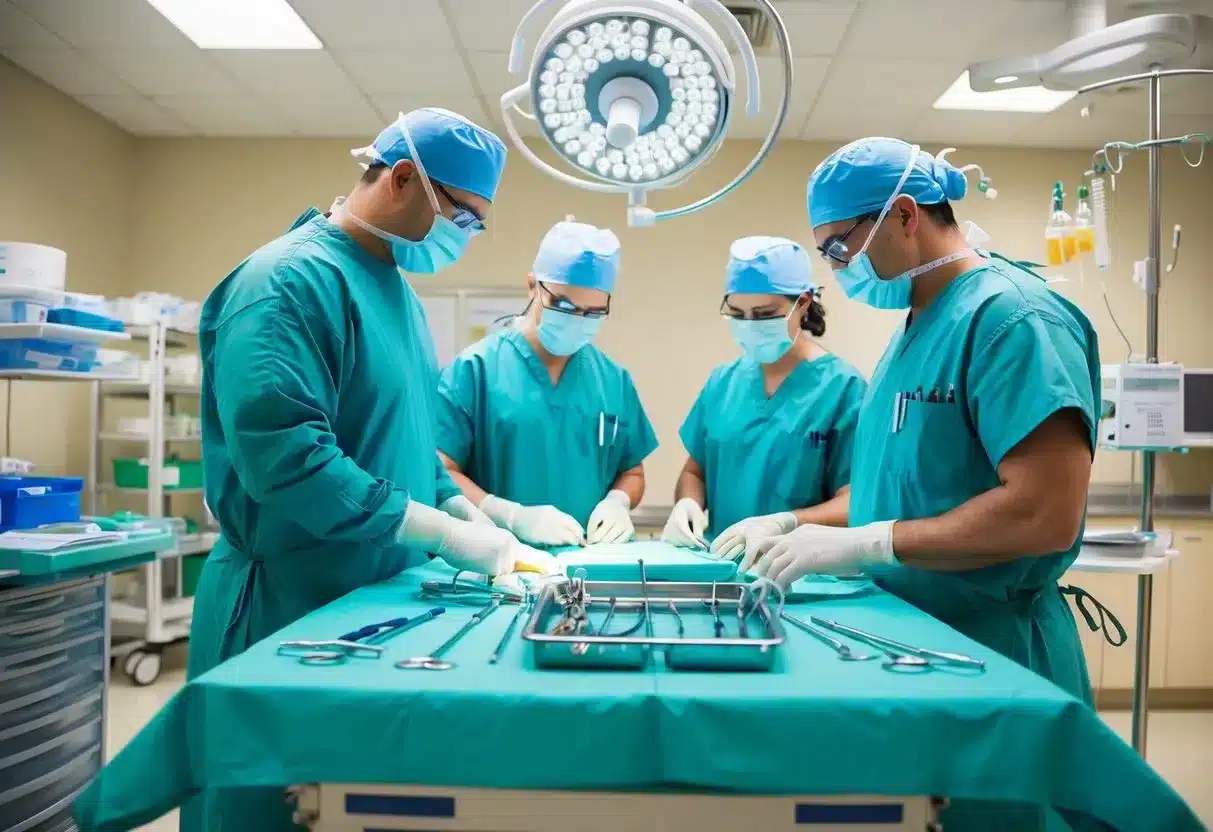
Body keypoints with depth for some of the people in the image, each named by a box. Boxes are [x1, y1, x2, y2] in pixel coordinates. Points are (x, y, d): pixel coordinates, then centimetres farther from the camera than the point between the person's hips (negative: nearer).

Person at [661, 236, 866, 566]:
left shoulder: (841, 386, -4)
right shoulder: (722, 381, 10)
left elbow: (853, 503, -9)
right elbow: (695, 470, 18)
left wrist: (783, 524, -24)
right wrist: (687, 503, -3)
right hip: (720, 563, 4)